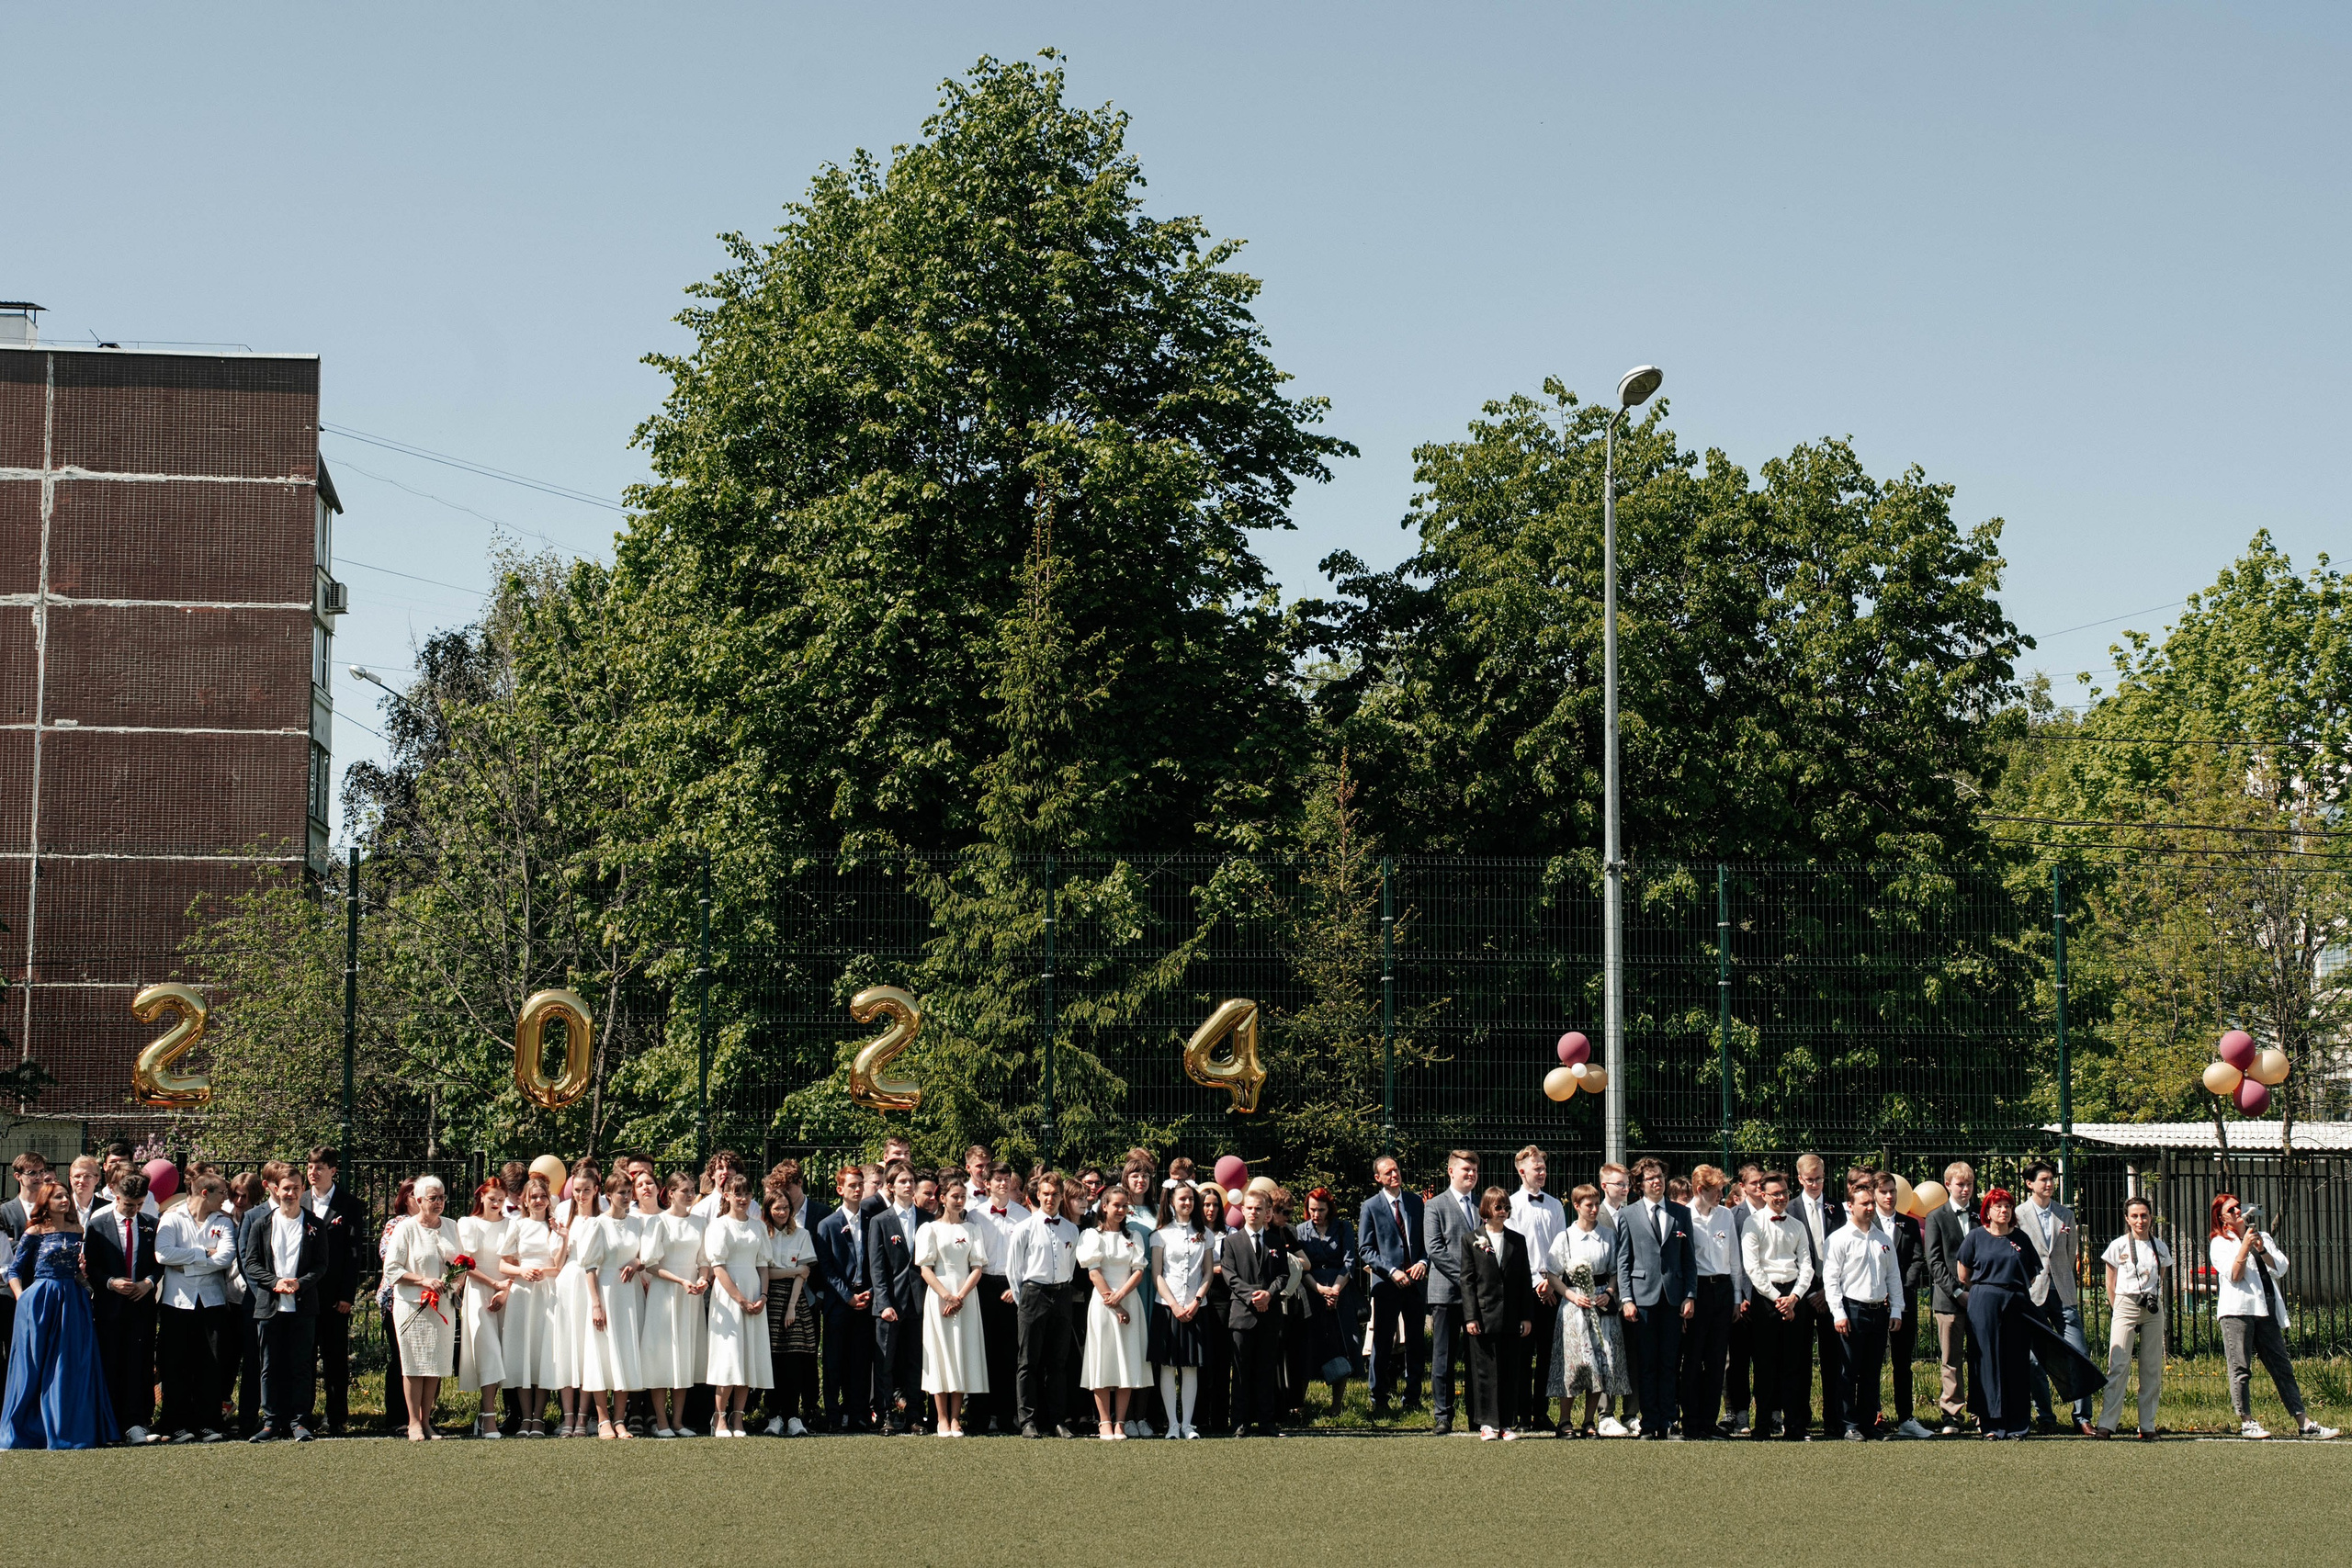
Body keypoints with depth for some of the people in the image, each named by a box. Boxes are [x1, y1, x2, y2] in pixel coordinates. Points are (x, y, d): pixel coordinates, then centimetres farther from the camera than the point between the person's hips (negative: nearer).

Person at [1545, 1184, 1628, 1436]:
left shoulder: (1609, 1235, 7)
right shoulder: (1565, 1237, 1)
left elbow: (1615, 1271, 12)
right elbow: (1552, 1275, 1)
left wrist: (1609, 1294, -6)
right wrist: (1573, 1296, -11)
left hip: (1602, 1304, 2)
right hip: (1574, 1305, -2)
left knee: (1601, 1363, -1)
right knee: (1573, 1360, -7)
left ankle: (1589, 1421, 7)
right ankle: (1564, 1420, 1)